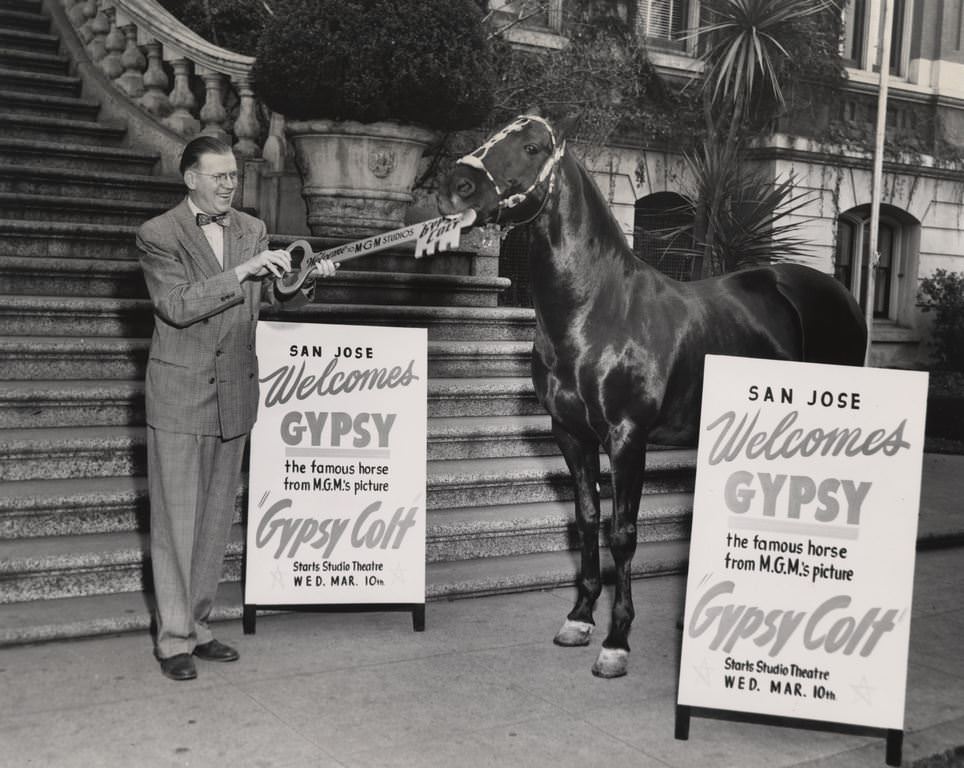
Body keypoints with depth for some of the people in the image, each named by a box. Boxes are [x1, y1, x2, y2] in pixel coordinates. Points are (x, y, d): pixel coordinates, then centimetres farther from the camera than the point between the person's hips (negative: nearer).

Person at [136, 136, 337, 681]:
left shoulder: (253, 229, 9)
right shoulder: (159, 234, -7)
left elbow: (277, 295, 9)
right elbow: (177, 306, -18)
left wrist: (309, 278, -11)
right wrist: (241, 272, -25)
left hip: (236, 392, 5)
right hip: (180, 395, -5)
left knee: (217, 515, 12)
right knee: (177, 518, 1)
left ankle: (197, 625, 24)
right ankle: (174, 638, 10)